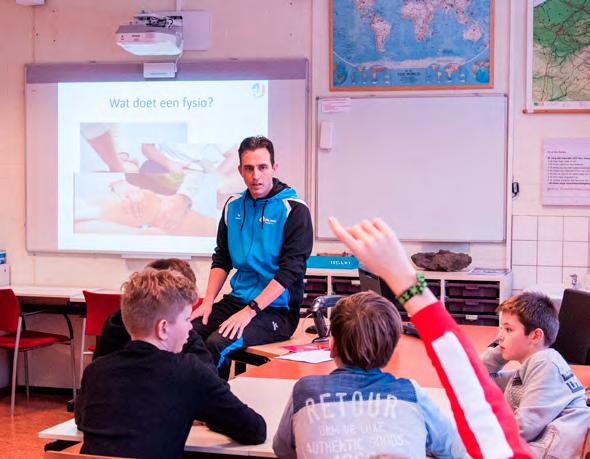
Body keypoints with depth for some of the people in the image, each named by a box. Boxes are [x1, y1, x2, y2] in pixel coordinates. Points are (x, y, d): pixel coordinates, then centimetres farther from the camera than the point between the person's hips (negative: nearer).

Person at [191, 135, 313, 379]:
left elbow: (290, 270, -15)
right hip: (236, 300, 6)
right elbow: (221, 260, 15)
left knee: (217, 344, -29)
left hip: (277, 310, -6)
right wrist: (207, 302, 0)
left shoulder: (294, 210, -8)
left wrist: (250, 311, -21)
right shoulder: (234, 205, 11)